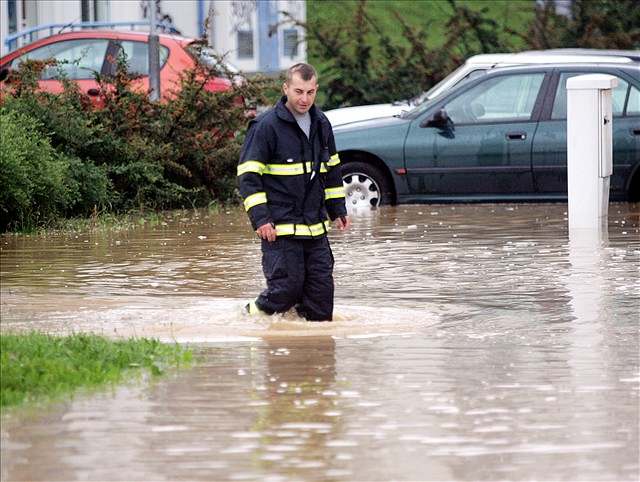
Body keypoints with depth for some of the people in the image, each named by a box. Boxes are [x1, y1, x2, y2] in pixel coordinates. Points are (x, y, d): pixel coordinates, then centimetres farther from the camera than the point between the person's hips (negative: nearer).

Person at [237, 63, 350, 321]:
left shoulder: (321, 124, 11)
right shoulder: (266, 126, -10)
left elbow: (332, 170, 25)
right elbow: (248, 176, -10)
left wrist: (338, 209, 21)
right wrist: (260, 218, -16)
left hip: (315, 226, 6)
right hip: (280, 227, -6)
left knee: (322, 288, 4)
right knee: (287, 287, -9)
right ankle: (253, 315, 13)